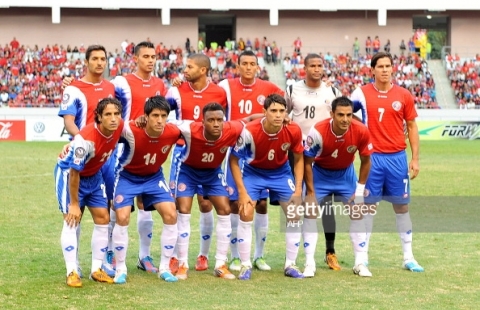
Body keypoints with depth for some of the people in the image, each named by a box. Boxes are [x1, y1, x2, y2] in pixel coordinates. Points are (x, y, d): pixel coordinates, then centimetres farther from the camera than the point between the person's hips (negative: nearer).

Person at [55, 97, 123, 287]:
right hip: (68, 173, -7)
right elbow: (74, 172, -28)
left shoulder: (120, 127, -19)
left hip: (94, 174, 7)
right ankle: (72, 272, -9)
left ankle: (96, 270, 10)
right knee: (72, 220, -13)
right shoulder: (85, 139, -37)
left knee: (103, 218, 2)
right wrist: (74, 204, -21)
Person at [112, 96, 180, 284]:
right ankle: (120, 269, 1)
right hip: (127, 176, -3)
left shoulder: (173, 132, -25)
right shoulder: (131, 130, -35)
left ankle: (164, 268, 5)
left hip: (154, 177, 3)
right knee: (122, 217, -18)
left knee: (171, 215, -10)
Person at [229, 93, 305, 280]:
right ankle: (245, 265, -1)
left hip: (281, 172, 2)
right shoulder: (250, 131, -31)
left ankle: (290, 265, 10)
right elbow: (233, 160, -18)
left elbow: (298, 159, -4)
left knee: (295, 214, -3)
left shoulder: (293, 131, -23)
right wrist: (242, 192, -20)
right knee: (245, 214, -14)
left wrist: (298, 188, -11)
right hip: (253, 172, -2)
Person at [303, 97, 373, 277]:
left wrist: (360, 190, -8)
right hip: (320, 173, -2)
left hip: (346, 174, 2)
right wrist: (310, 191, -18)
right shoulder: (318, 131, -32)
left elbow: (365, 161, -8)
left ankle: (360, 263, 7)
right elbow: (307, 162, -19)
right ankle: (310, 264, -3)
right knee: (310, 213, -11)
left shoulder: (361, 132, -26)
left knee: (357, 213, -2)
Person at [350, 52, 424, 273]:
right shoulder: (361, 93, 0)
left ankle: (408, 257, 14)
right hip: (372, 157, -1)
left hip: (397, 157, 1)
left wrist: (415, 159, 2)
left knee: (402, 206, 6)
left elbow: (412, 127, 6)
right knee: (368, 205, 3)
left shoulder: (404, 95, 3)